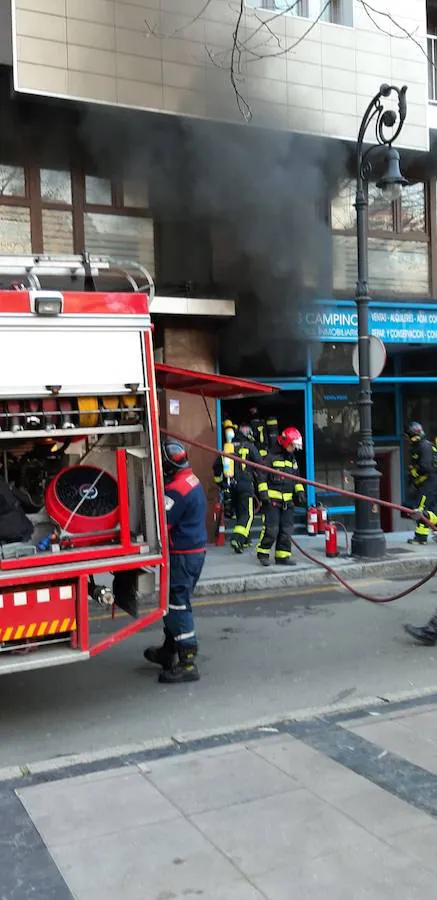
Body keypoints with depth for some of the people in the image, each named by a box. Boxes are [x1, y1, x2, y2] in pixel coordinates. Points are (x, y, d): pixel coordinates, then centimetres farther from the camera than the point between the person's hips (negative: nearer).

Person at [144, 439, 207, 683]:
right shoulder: (191, 479, 10)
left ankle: (187, 663, -2)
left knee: (178, 606, -5)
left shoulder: (176, 489, -21)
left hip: (183, 554, -10)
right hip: (197, 549, 10)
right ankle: (170, 651, 34)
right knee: (175, 602, 20)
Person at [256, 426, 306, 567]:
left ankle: (283, 556, 13)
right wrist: (263, 492, -15)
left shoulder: (292, 460, 18)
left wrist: (300, 492, 17)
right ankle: (263, 553, 7)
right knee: (271, 529, -9)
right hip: (272, 499, -7)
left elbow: (296, 478, 27)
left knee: (286, 530, 6)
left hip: (287, 501, 7)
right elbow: (261, 475, -10)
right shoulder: (271, 457, -7)